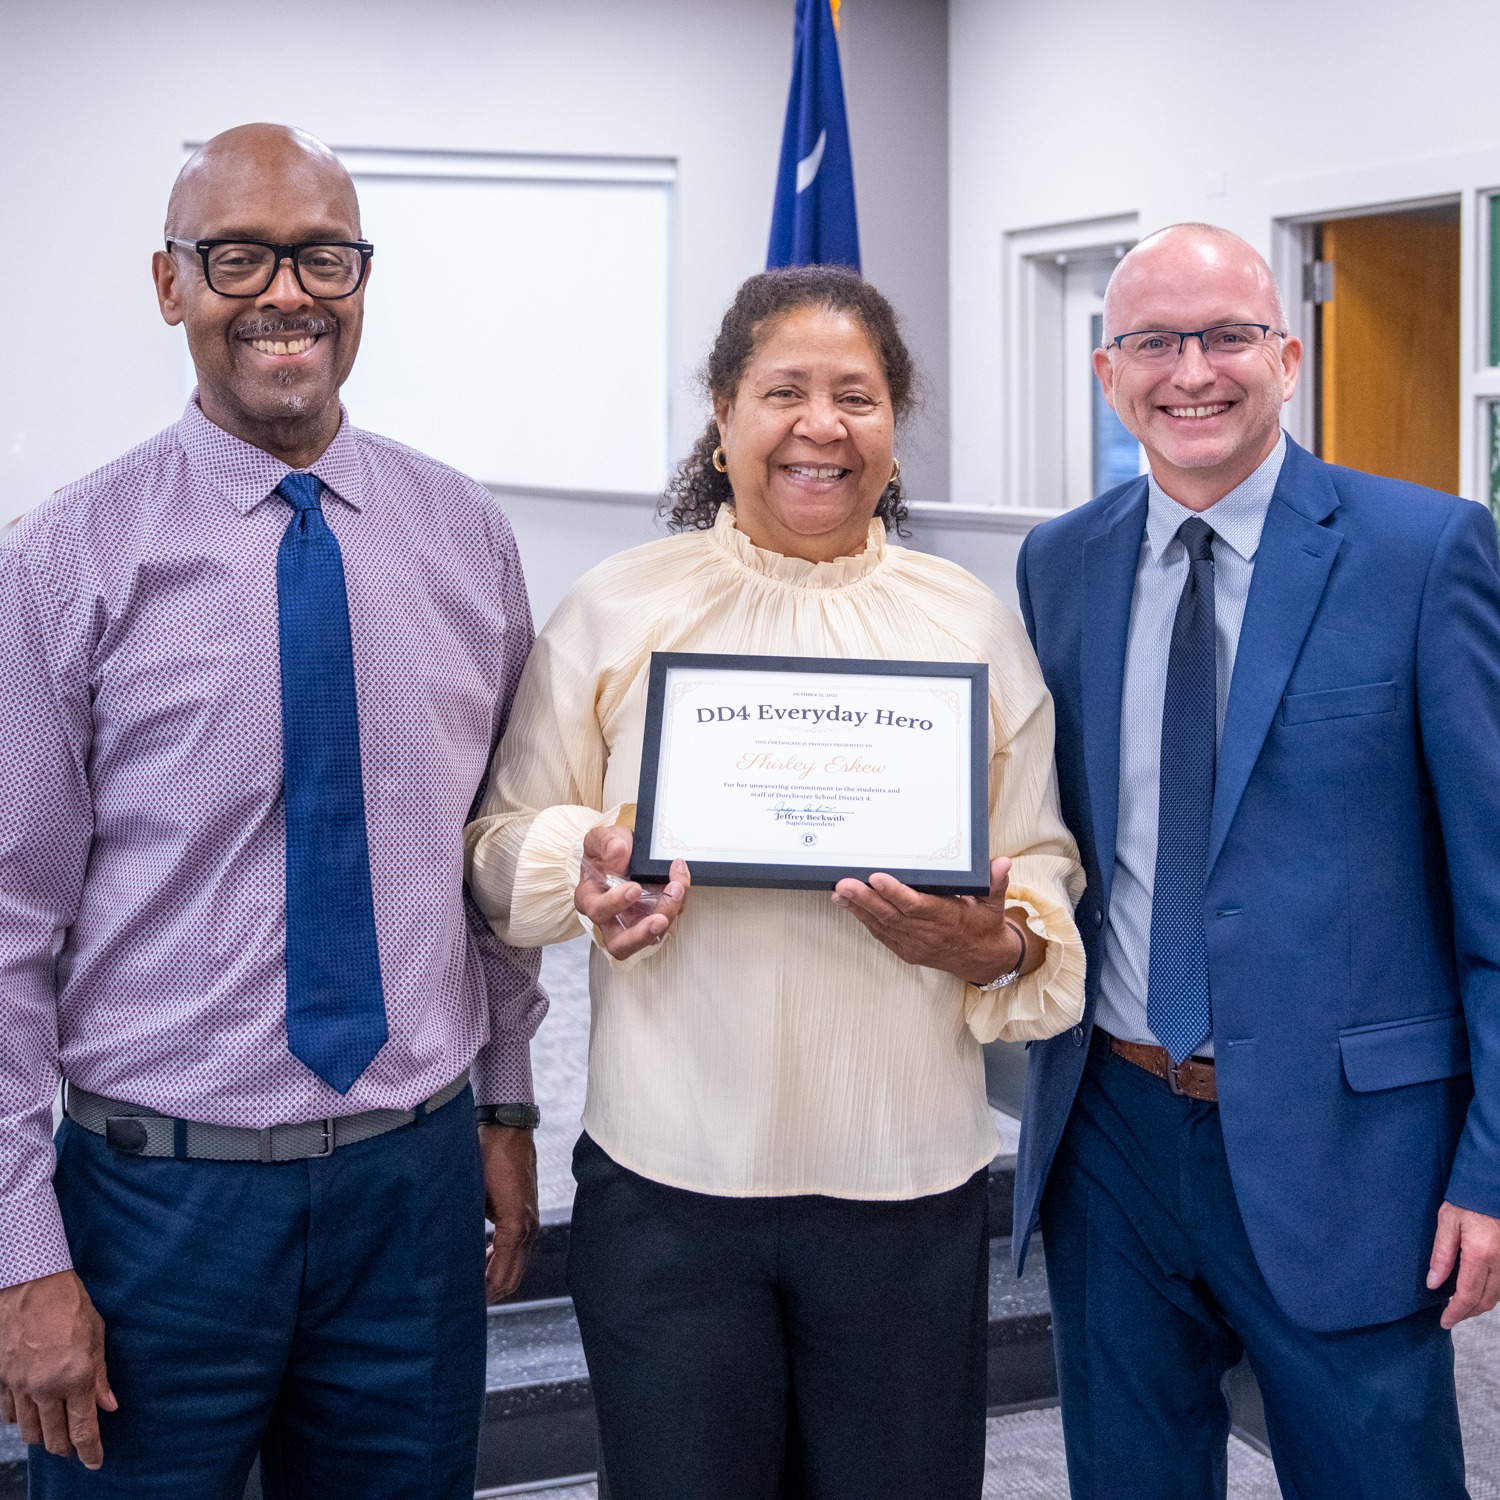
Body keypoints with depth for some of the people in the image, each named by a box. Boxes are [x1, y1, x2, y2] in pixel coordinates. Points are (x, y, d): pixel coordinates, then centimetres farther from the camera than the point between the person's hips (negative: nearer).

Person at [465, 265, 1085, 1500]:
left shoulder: (973, 622, 8)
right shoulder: (619, 608, 3)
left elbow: (1042, 864, 10)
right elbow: (505, 833, 7)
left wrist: (998, 945, -11)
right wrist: (584, 870, -15)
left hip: (907, 1178, 2)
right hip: (670, 1174, -1)